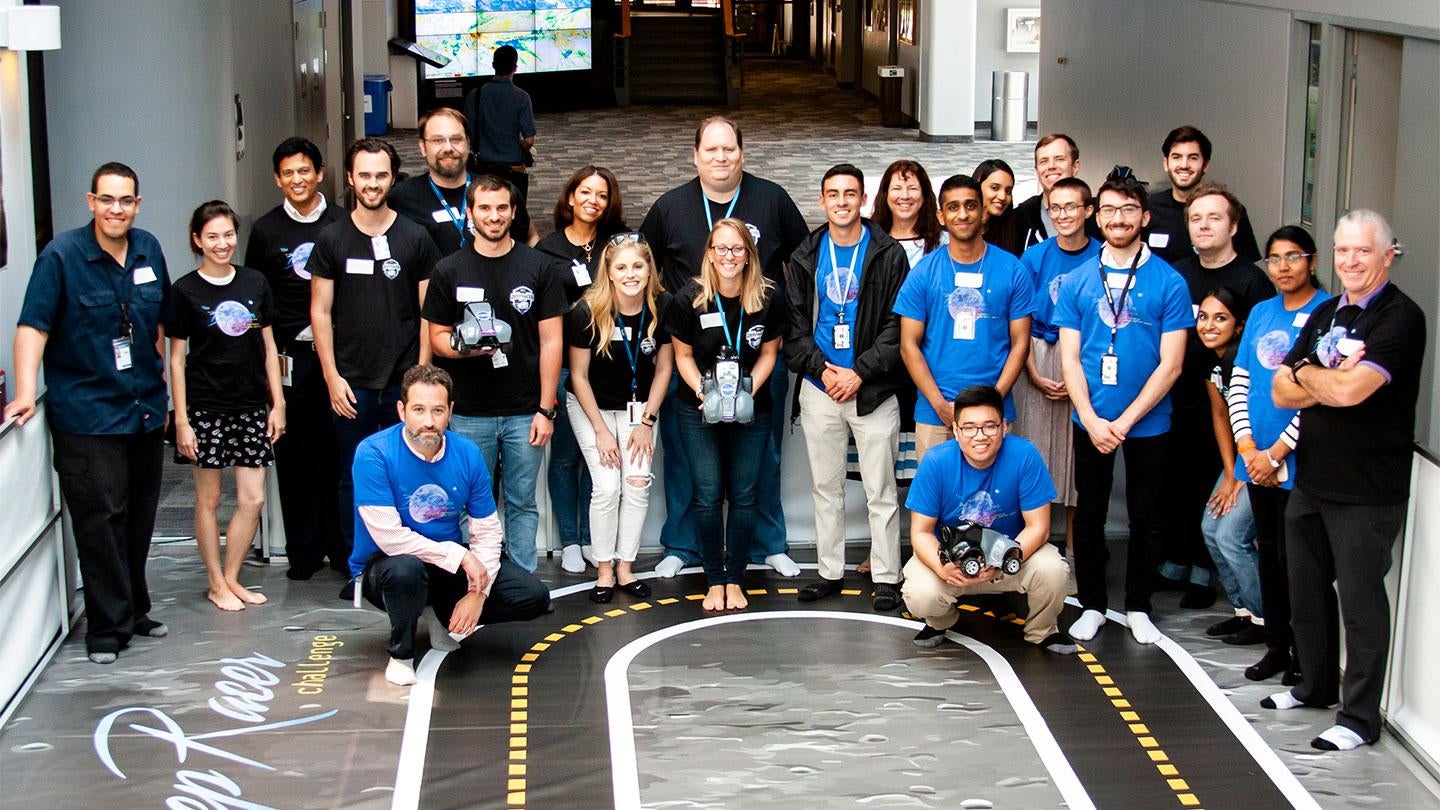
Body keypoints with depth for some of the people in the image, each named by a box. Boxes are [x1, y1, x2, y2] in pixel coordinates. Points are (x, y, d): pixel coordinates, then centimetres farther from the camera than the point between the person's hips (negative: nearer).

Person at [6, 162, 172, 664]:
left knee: (139, 518, 13)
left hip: (145, 410, 6)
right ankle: (108, 627, 2)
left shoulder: (148, 250, 7)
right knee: (100, 519, -6)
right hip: (87, 413, -5)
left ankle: (134, 611, 27)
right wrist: (26, 391, -27)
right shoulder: (62, 256, -10)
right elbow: (33, 325, -16)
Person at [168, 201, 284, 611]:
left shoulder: (255, 283, 6)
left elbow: (269, 347, 11)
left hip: (251, 405, 3)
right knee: (209, 498, 6)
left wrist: (277, 403, 6)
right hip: (206, 407, -3)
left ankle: (232, 578, 18)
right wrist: (181, 419, -8)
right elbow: (176, 358, -3)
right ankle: (217, 584, 17)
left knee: (253, 499, 3)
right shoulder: (186, 291, -4)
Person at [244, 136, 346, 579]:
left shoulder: (343, 224, 5)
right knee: (294, 454, 4)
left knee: (338, 449, 1)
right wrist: (267, 356, 0)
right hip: (289, 357, 1)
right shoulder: (265, 230, 7)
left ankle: (342, 544, 13)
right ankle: (303, 550, 14)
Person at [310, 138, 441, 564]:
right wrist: (332, 376, -4)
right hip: (350, 384, 0)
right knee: (354, 479, 7)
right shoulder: (331, 240, 4)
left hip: (404, 382, 0)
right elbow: (320, 311, 4)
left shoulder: (415, 238, 4)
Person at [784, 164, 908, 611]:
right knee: (825, 486, 11)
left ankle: (886, 577, 7)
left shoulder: (888, 254, -2)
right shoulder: (806, 257, 8)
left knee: (880, 489, 0)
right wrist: (822, 369, -9)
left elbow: (898, 326, -7)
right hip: (819, 389, 4)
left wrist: (860, 372, -14)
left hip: (873, 389, -3)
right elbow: (794, 324, 5)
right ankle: (830, 572, 20)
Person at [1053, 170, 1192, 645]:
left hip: (1147, 423, -1)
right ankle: (1092, 605, 23)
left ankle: (1137, 607, 23)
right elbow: (1070, 358, 1)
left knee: (1145, 517, 9)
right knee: (1089, 514, 10)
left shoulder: (1168, 282, -5)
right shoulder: (1077, 281, 2)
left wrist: (1125, 421, -14)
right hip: (1090, 422, 2)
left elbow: (1170, 364, -8)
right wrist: (1092, 420, -12)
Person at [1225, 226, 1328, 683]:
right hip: (1257, 458, 6)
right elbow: (1239, 382, 10)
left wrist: (1277, 452, -12)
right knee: (1268, 551, 12)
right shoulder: (1261, 313, 11)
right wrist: (1248, 447, -2)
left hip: (1301, 461, -6)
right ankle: (1276, 645, 23)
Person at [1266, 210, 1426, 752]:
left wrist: (1307, 373, -5)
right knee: (1306, 591, 18)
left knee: (1360, 600, 0)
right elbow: (1282, 393, 6)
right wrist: (1333, 379, -12)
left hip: (1367, 493, -8)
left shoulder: (1400, 318, -13)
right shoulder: (1325, 315, 12)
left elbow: (1349, 391, -25)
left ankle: (1359, 718, 9)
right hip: (1310, 483, 8)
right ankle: (1317, 684, 36)